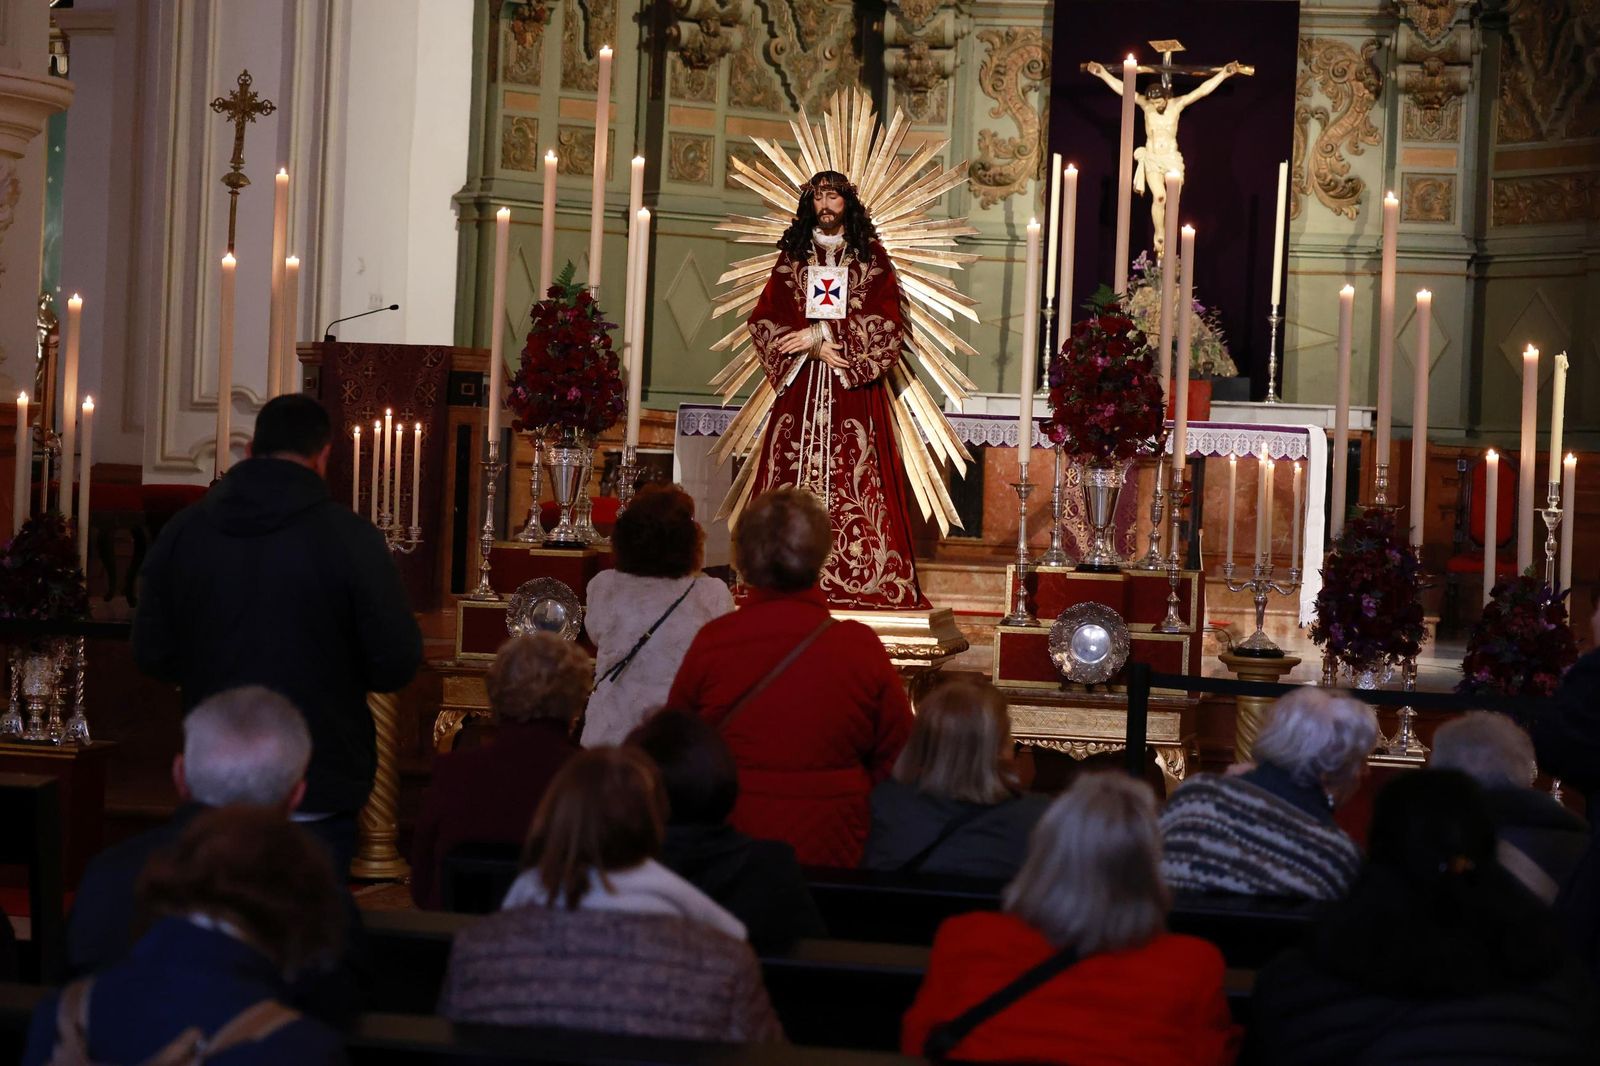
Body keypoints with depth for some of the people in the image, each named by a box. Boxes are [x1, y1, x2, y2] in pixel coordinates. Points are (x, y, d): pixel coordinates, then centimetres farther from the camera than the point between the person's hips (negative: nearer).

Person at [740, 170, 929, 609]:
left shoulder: (872, 258, 8)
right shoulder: (791, 257, 12)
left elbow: (887, 324, -3)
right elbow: (764, 319, 4)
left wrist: (820, 333, -10)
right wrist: (815, 347, -9)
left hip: (854, 390, -2)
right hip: (800, 387, 2)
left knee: (854, 484, -9)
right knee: (793, 478, -6)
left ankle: (858, 579, -10)